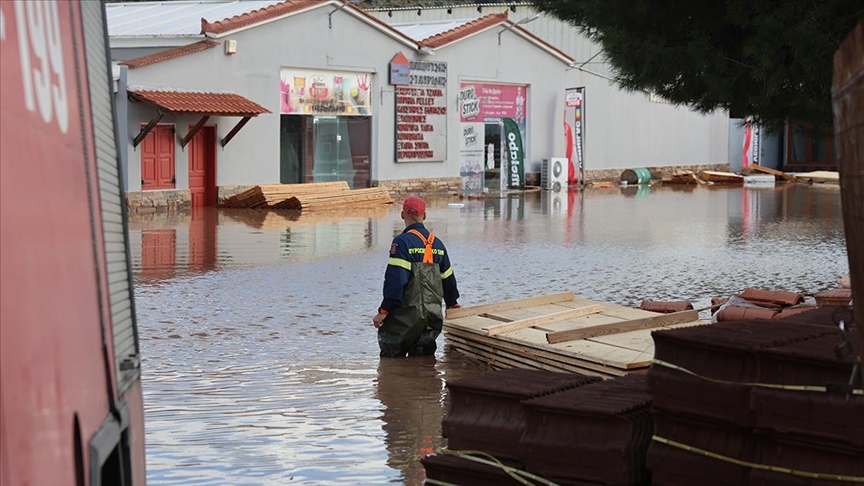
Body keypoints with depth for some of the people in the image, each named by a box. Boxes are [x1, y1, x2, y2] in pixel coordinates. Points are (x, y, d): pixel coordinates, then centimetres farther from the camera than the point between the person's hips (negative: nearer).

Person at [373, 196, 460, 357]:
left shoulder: (402, 242, -10)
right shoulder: (437, 243, 12)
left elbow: (395, 279, -18)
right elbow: (448, 277, 23)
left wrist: (384, 311, -15)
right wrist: (452, 302, 39)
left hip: (406, 314, -7)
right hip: (433, 313, 7)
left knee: (391, 358, -2)